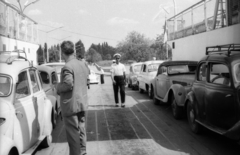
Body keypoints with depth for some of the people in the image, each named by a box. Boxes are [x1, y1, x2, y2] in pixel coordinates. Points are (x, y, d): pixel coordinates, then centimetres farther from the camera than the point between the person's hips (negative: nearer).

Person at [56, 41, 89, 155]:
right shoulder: (82, 64, 8)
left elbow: (68, 84, -27)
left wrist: (58, 88, -10)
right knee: (81, 130, 17)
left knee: (73, 133, 1)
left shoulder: (67, 67, -18)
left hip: (70, 105, -8)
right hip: (83, 103, 8)